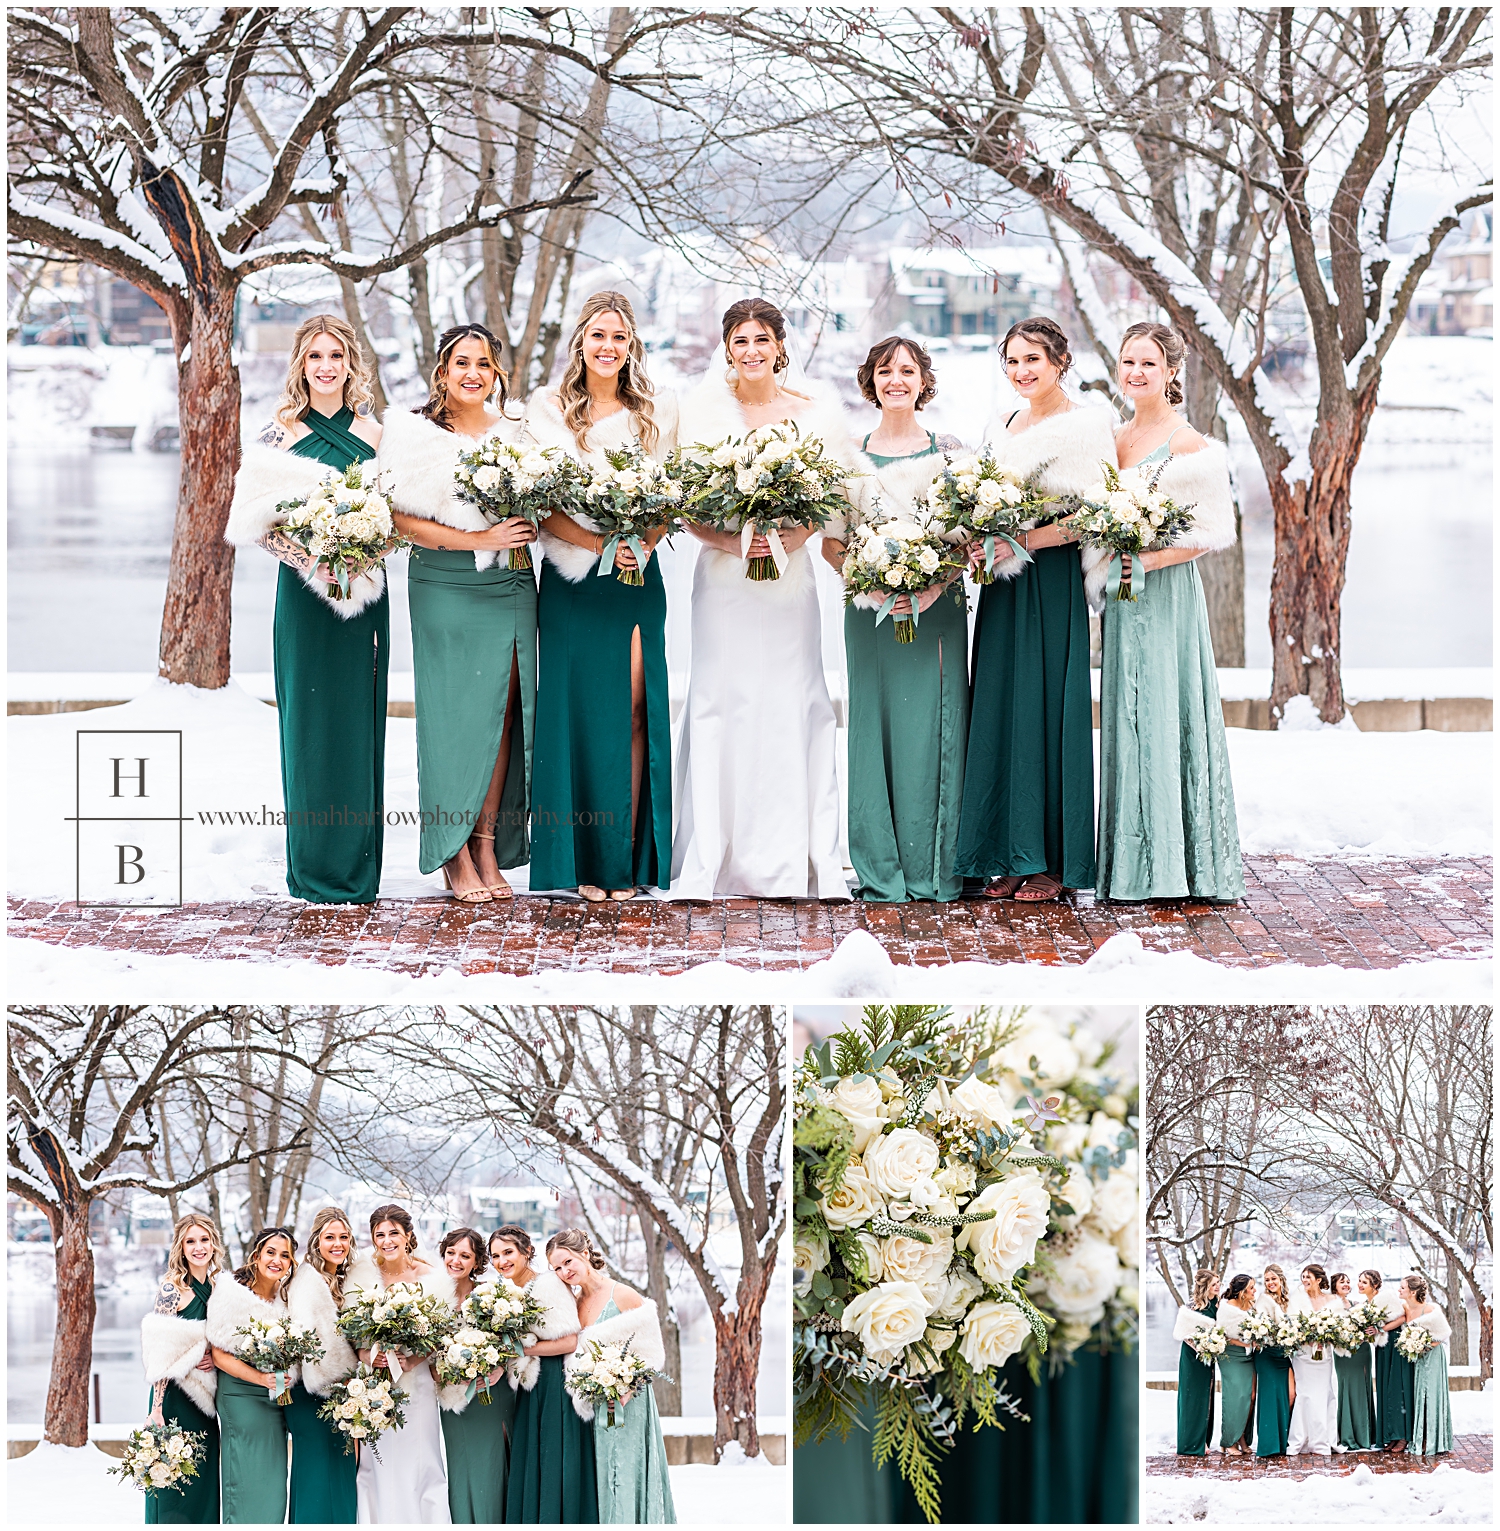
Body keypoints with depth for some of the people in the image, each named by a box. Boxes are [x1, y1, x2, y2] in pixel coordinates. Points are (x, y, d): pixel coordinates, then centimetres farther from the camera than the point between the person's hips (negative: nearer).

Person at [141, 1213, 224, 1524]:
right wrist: (156, 1409, -18)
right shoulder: (172, 1288, -9)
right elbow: (160, 1355, -13)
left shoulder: (217, 1287, 9)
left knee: (204, 1482, 9)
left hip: (206, 1396, 6)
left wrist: (215, 1358, -3)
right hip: (175, 1395, -6)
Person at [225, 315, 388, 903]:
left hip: (364, 589, 2)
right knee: (310, 717, -1)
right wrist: (312, 559, -17)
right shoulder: (280, 433, 1)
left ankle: (357, 866, 10)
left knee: (358, 718, 3)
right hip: (304, 590, -2)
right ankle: (315, 869, 6)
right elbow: (258, 520, -3)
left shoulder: (372, 435, 8)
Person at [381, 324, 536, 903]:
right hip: (445, 589, -4)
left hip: (510, 588, 4)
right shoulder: (415, 433, -1)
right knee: (456, 715, -3)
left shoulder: (516, 434, 12)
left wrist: (525, 529, -4)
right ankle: (456, 857, 3)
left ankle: (489, 847, 7)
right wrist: (479, 539, -15)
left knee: (503, 713, 1)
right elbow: (404, 518, -8)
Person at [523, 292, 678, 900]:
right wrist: (599, 543, -16)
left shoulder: (659, 411, 8)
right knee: (581, 711, -2)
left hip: (639, 577, 2)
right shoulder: (549, 410, 3)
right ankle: (586, 860, 4)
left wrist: (645, 542, -9)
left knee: (636, 710, -2)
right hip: (573, 578, -1)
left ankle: (630, 858, 3)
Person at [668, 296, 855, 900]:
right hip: (724, 576, -1)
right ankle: (718, 858, 4)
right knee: (721, 703, -3)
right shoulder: (704, 408, 0)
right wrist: (726, 540, -17)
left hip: (790, 574, 1)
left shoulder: (815, 408, 1)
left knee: (793, 705, -1)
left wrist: (801, 534, -12)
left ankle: (793, 860, 7)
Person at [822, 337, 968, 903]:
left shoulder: (950, 452, 6)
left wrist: (934, 587, -13)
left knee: (932, 729, -2)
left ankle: (935, 869, 5)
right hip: (871, 611, 0)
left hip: (937, 609, 0)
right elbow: (831, 544, 6)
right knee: (876, 724, 0)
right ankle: (881, 872, 6)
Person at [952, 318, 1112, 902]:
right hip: (1003, 585, 6)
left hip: (1054, 583, -6)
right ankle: (1008, 857, 9)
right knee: (1001, 710, 4)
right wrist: (979, 544, 0)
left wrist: (1020, 542, -20)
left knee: (1047, 710, -5)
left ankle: (1052, 861, 1)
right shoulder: (999, 429, 16)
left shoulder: (1086, 425, -5)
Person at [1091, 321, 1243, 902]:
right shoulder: (1113, 439, 14)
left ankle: (1171, 865, -1)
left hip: (1165, 593, -7)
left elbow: (1214, 531, -13)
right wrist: (1104, 569, 5)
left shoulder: (1190, 444, -8)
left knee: (1164, 716, -6)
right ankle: (1133, 868, 11)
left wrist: (1147, 560, -19)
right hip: (1123, 596, 7)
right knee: (1127, 718, 7)